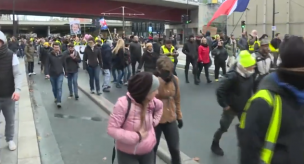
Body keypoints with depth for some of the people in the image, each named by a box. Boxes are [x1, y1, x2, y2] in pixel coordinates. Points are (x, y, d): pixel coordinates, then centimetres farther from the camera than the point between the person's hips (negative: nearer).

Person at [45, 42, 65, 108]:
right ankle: (56, 98, 38)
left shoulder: (61, 55, -3)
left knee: (59, 88, -9)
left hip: (60, 74, -1)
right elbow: (47, 65, -11)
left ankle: (59, 102, -9)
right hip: (52, 74, 1)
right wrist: (46, 73, -21)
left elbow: (64, 64, 5)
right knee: (54, 88, 16)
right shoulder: (50, 55, -8)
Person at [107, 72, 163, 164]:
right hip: (127, 154, -5)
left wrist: (154, 121, 2)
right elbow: (112, 129, -24)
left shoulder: (152, 102, -8)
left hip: (148, 151, 5)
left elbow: (160, 107, 16)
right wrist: (136, 136, -24)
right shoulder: (123, 104, -26)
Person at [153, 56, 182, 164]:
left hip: (171, 119, 4)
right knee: (152, 148, 15)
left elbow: (177, 99, 9)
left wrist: (179, 116, 13)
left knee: (175, 149, 14)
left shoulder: (175, 79, -4)